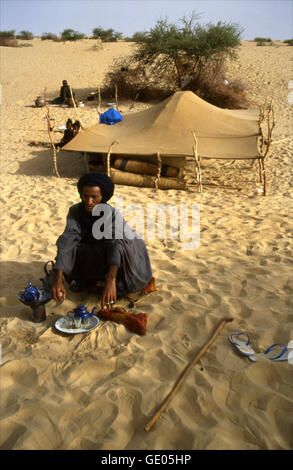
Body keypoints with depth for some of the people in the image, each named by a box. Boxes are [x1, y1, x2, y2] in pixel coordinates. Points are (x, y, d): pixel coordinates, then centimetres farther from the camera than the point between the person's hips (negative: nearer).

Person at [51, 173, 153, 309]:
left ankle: (119, 287, -10)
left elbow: (116, 244, -44)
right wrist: (58, 280, -41)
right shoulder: (75, 211, -19)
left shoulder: (113, 214, -29)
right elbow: (66, 243, -28)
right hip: (96, 254, 4)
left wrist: (110, 281, -59)